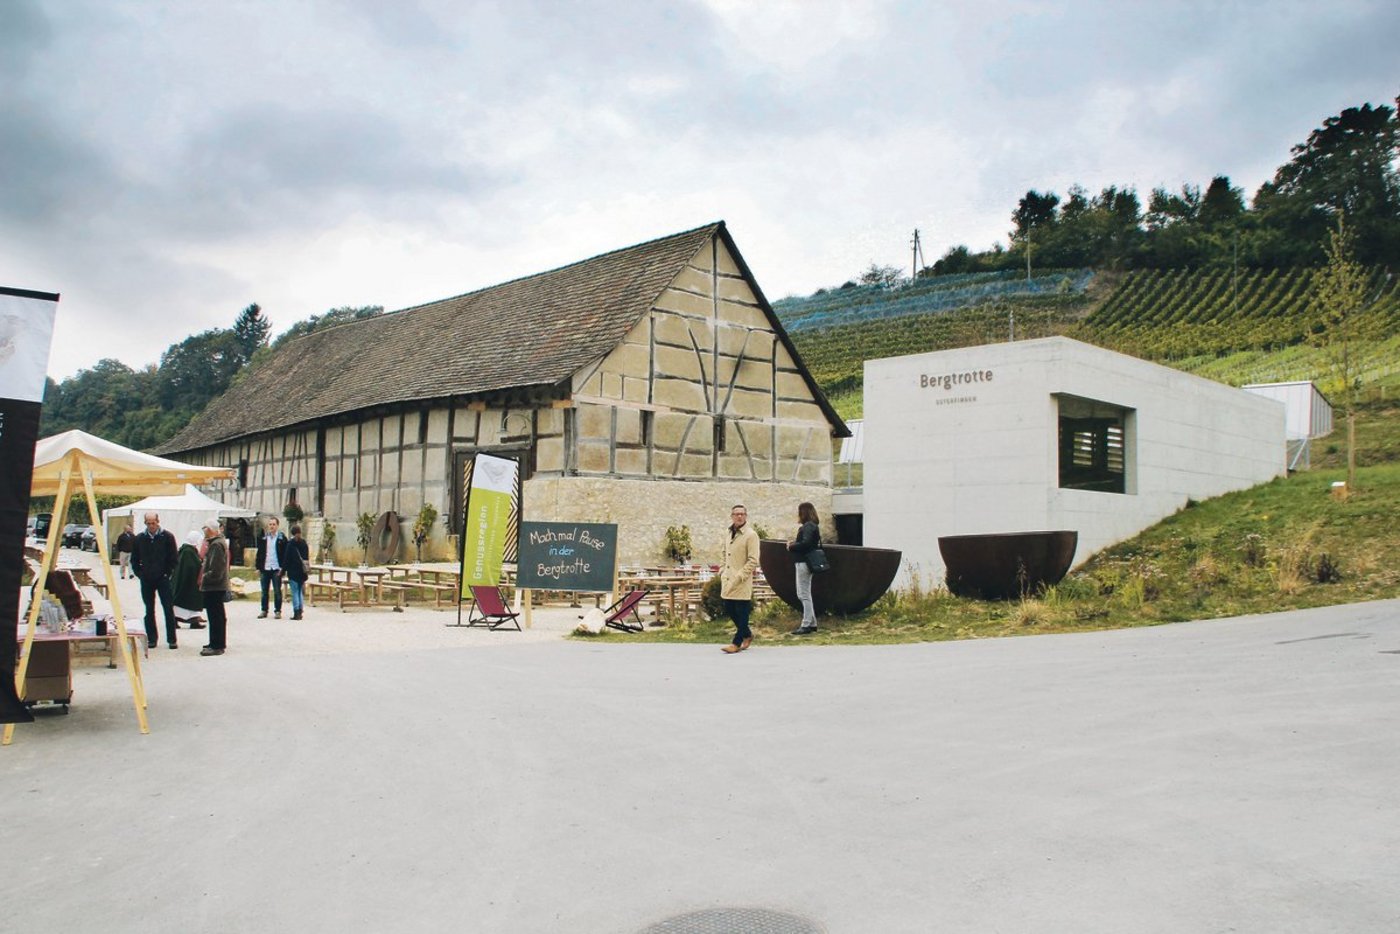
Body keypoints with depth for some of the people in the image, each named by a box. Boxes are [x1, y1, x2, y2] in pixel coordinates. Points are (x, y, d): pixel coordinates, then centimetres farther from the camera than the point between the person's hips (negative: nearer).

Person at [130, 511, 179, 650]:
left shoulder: (167, 537, -2)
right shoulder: (139, 539, 6)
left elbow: (173, 559, 1)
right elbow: (134, 560, 14)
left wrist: (168, 573, -6)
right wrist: (140, 574, 3)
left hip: (163, 578, -3)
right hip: (146, 580, 3)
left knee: (168, 609, -3)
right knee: (149, 610, 8)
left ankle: (171, 639, 1)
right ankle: (152, 638, 15)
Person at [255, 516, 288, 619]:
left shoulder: (282, 538, 0)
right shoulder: (263, 538, 9)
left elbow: (285, 554, -3)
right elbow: (259, 552, 11)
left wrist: (282, 568, -10)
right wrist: (258, 567, 5)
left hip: (276, 569, -3)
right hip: (265, 568, 4)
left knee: (277, 591, 0)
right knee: (264, 591, 9)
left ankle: (278, 611, 6)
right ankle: (264, 610, 16)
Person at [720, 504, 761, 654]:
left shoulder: (751, 535, -10)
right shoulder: (730, 533, 13)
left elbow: (753, 561, -14)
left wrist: (739, 576, -18)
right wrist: (723, 572, 14)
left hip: (742, 583, -7)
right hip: (728, 580, 7)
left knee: (742, 613, -1)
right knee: (729, 609, 11)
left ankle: (737, 643, 8)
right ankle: (747, 635, 29)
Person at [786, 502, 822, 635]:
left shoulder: (808, 526, -15)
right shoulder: (812, 526, 15)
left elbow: (805, 544, -25)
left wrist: (792, 547, -11)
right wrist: (795, 543, 4)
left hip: (804, 563, -10)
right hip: (804, 562, 10)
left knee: (804, 595, -5)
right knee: (804, 594, 16)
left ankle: (807, 625, -1)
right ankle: (812, 623, 21)